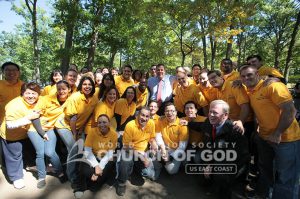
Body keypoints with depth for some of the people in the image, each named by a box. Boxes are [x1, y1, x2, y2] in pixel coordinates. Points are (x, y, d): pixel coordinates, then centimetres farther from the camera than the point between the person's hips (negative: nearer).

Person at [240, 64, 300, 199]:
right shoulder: (250, 92, 4)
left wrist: (277, 134, -22)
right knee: (264, 168, 24)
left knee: (286, 179, 5)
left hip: (285, 139, -7)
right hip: (264, 137, 8)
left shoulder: (273, 86, -19)